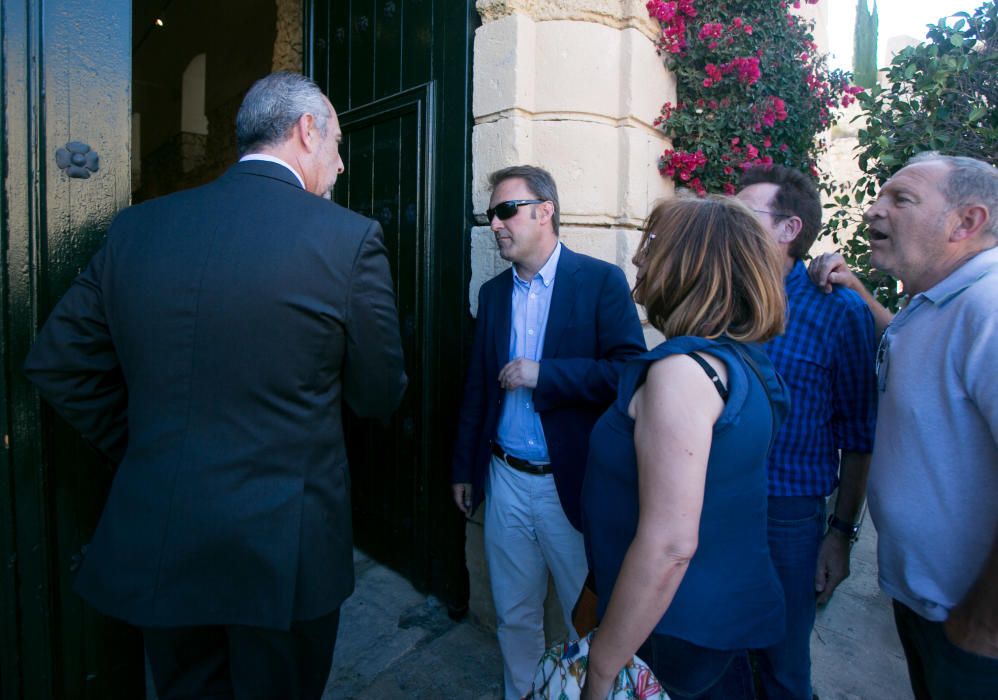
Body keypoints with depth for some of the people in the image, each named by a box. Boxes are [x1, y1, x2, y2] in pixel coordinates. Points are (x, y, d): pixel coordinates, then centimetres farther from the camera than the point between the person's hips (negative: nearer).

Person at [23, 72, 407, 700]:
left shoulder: (137, 226, 0)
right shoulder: (349, 237, -14)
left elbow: (55, 362, 7)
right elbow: (380, 394, -6)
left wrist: (145, 451, 15)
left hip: (153, 547, 5)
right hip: (282, 549, -4)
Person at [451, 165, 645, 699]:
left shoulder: (601, 281, -8)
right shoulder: (493, 291, 7)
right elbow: (478, 385, 11)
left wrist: (544, 373, -22)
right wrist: (464, 468, 13)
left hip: (571, 482, -4)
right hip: (506, 478, 5)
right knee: (514, 614, 20)